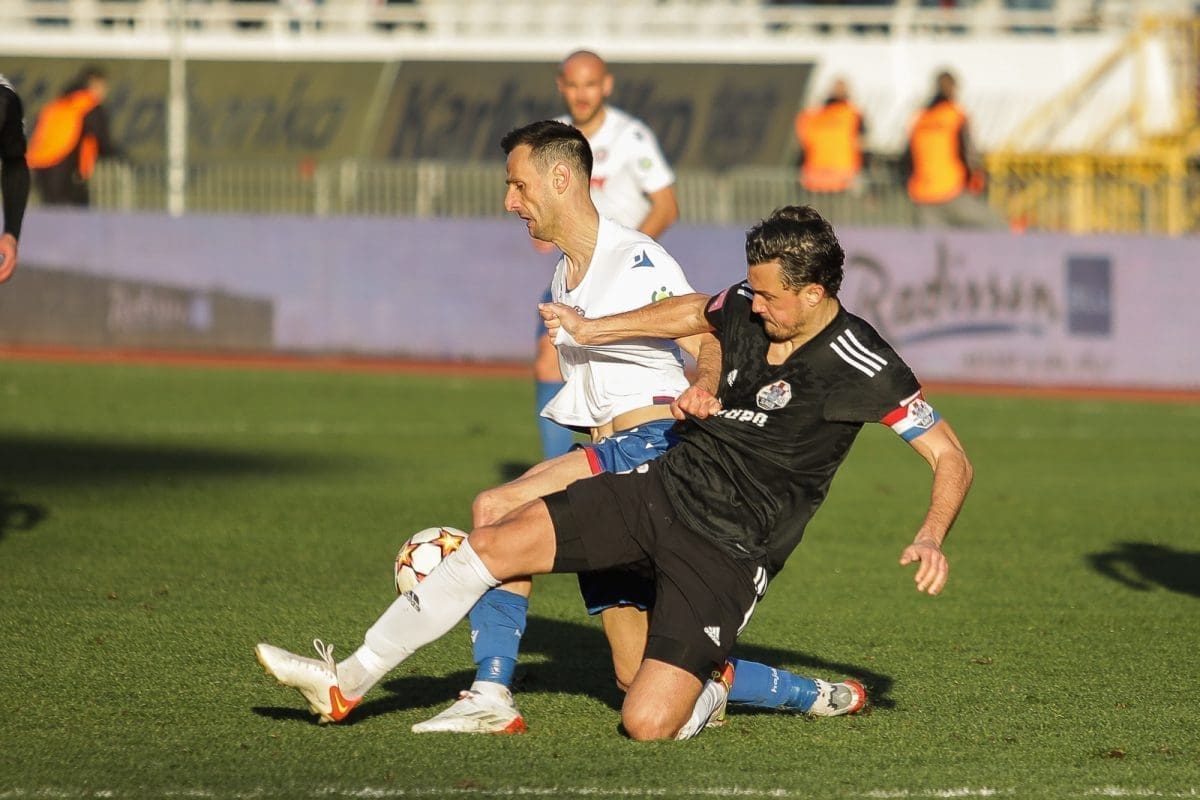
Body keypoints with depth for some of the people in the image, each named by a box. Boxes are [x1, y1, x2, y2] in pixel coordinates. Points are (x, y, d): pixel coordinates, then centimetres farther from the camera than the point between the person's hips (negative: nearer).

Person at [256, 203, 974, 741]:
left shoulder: (862, 368, -19)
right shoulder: (748, 309, -1)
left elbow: (951, 458, -16)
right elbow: (694, 314, 24)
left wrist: (931, 539, -33)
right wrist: (590, 332, 28)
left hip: (729, 549, -6)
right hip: (664, 485, 6)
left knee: (649, 724, -18)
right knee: (494, 545, -10)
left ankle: (721, 690, 20)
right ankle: (348, 684, -1)